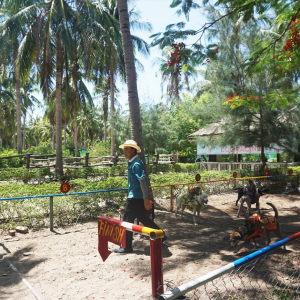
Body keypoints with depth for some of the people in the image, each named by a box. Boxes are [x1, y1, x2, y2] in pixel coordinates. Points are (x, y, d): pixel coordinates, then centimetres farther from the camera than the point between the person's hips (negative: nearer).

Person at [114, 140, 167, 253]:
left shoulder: (136, 164, -17)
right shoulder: (132, 163, 14)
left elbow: (142, 181, -23)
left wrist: (146, 199, -24)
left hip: (135, 198, -10)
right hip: (138, 197, 10)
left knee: (127, 221, -1)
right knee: (143, 218, 19)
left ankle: (126, 247, 10)